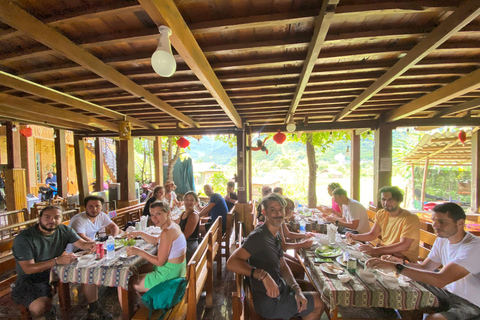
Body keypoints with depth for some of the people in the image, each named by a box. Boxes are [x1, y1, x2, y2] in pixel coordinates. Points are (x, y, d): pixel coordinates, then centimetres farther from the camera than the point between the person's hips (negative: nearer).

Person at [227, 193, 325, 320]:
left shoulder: (276, 235, 2)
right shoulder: (258, 236, -28)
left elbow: (283, 266, 5)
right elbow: (231, 263, -37)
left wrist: (297, 290, -8)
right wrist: (263, 275, -44)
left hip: (280, 289, 8)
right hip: (270, 302, -8)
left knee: (317, 295, 23)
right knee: (320, 303, 7)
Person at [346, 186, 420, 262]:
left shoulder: (411, 219, -15)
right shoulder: (380, 214, 6)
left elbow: (404, 246, -26)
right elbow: (372, 235, 7)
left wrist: (375, 250, -37)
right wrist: (355, 237, -14)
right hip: (383, 252, 6)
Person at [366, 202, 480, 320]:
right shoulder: (442, 240, 1)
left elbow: (441, 280, -35)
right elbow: (424, 267, 4)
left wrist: (396, 267, -39)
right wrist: (401, 263, -16)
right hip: (448, 292, 7)